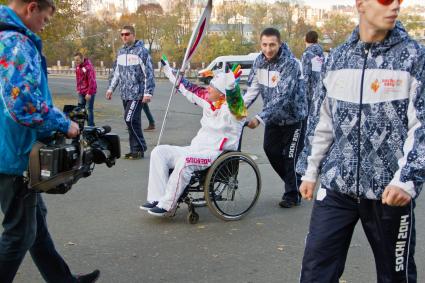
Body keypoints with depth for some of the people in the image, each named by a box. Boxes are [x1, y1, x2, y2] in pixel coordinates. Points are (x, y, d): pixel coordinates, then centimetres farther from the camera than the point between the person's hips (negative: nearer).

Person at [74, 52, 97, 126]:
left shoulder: (88, 67, -19)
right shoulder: (77, 66, 6)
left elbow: (91, 80, -21)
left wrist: (89, 93, -21)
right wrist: (78, 89, 12)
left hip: (89, 92, -8)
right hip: (81, 92, 8)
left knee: (89, 109, -3)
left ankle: (90, 126, 3)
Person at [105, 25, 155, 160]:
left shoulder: (141, 51, -7)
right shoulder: (121, 52, 14)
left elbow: (149, 73, -11)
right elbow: (116, 72, 23)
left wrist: (148, 92, -16)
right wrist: (111, 88, 18)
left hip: (137, 93, -7)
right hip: (125, 94, 7)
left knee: (130, 120, -13)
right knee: (131, 121, 8)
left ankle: (140, 149, -2)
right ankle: (135, 149, 15)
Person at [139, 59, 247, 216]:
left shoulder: (232, 109, -12)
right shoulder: (207, 100, 9)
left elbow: (234, 99, -36)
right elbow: (188, 89, 19)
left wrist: (231, 84, -55)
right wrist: (168, 69, 26)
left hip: (217, 155, -9)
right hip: (196, 149, 9)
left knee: (185, 161, -35)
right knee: (159, 152, -3)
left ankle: (167, 205, -20)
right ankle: (157, 198, -11)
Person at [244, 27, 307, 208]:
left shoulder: (290, 64, -26)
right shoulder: (260, 61, -4)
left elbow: (282, 97, -32)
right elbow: (253, 87, 1)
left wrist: (260, 118, -37)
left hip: (293, 117, -7)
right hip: (273, 118, 7)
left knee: (291, 157, 1)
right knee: (271, 150, 13)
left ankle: (293, 195, 19)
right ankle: (291, 182, 34)